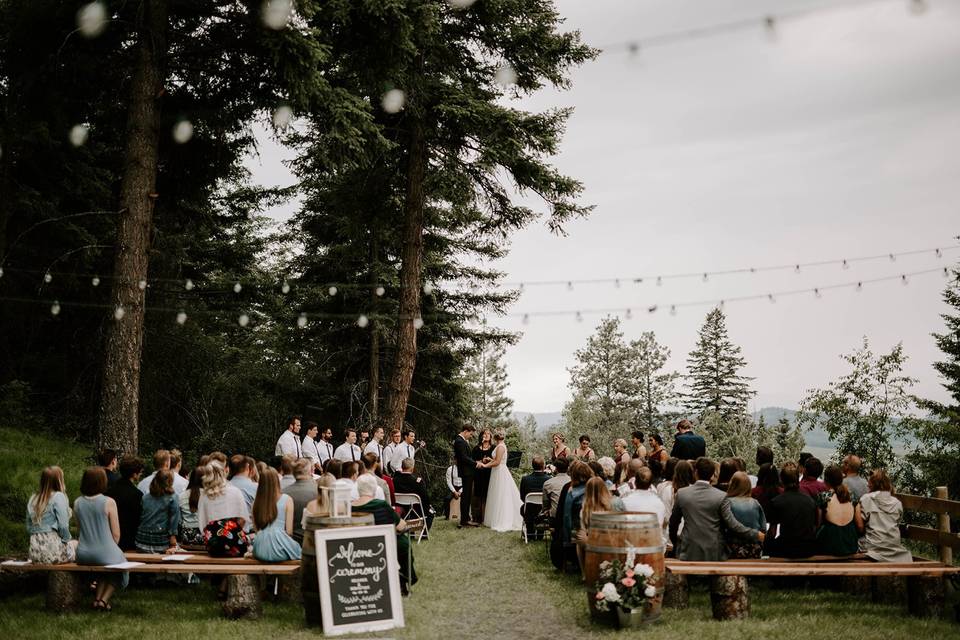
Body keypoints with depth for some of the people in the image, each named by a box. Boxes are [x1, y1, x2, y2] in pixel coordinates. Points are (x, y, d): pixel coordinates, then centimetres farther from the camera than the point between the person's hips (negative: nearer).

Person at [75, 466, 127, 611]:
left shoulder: (77, 503, 0)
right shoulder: (108, 502, -14)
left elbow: (79, 531, 13)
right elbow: (116, 534, -8)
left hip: (83, 555, 5)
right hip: (105, 553, -5)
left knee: (104, 569, 34)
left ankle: (97, 598, 23)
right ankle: (104, 599, 13)